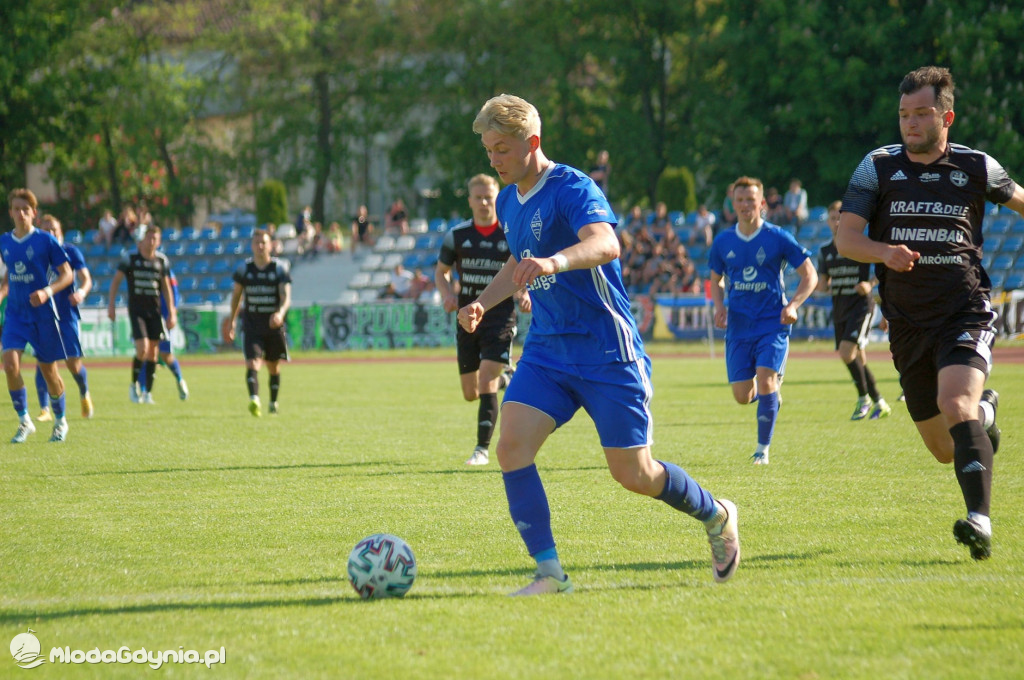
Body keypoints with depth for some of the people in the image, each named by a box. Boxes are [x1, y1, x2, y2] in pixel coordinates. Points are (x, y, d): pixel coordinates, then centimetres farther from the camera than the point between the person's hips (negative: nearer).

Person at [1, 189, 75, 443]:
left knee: (49, 370, 5)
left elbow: (67, 275, -7)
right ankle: (24, 422, -2)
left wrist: (47, 291, -23)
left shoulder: (45, 240, -9)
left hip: (42, 314, -3)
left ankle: (60, 422, 26)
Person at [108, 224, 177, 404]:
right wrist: (111, 304, -4)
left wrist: (171, 313, 9)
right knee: (142, 349, -16)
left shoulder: (162, 260, 5)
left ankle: (148, 391, 12)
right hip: (136, 310, -3)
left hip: (154, 310, 3)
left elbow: (166, 288, 12)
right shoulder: (130, 258, -3)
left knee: (153, 352, 3)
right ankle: (134, 385, 6)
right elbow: (116, 281, 3)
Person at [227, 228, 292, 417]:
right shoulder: (244, 268, 2)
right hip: (252, 325, 0)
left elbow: (286, 297, -13)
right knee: (252, 364, -20)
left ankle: (273, 404, 32)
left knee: (274, 368, 13)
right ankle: (254, 401, -35)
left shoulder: (280, 268, -3)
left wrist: (280, 313, -33)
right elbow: (236, 295, 16)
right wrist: (232, 321, 20)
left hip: (274, 325, 0)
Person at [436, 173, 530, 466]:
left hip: (500, 318, -3)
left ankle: (483, 448, -8)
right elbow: (441, 271, 14)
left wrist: (524, 293, -14)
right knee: (470, 394, 7)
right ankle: (506, 379, 41)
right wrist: (447, 293, -6)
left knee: (486, 384, -17)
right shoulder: (456, 235, 3)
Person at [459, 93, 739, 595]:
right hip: (546, 349, 7)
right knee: (511, 446, -15)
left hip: (606, 350, -7)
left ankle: (716, 516, 26)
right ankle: (549, 572, -11)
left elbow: (605, 245, -36)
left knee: (633, 474, -3)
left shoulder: (572, 189, -16)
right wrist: (482, 302, 11)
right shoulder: (508, 201, 10)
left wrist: (557, 261, -57)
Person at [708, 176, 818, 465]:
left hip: (773, 323, -3)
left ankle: (763, 449, -5)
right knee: (742, 396, 0)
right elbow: (715, 281, 19)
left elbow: (810, 275, 1)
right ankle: (772, 389, 37)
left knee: (765, 381, -19)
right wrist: (719, 307, -1)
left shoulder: (778, 238, -4)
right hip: (738, 326, 3)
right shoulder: (723, 242, 5)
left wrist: (792, 306, -13)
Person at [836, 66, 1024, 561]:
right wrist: (885, 251, -27)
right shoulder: (877, 168, 1)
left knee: (954, 405, -30)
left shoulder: (976, 168, 1)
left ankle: (980, 522, -36)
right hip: (907, 324, 3)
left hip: (965, 314, -3)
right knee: (944, 450, 10)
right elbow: (845, 238, -7)